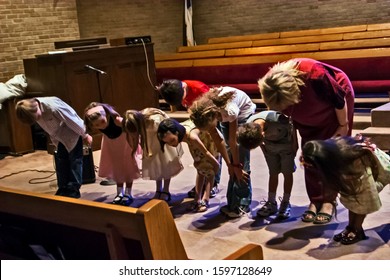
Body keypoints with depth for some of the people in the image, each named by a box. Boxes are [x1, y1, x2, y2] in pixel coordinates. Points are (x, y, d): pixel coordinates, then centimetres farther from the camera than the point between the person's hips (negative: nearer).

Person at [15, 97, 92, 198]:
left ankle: (73, 190, 5)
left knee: (75, 161, -2)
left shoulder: (53, 106, -35)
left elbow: (72, 120, -24)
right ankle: (63, 190, 17)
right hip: (59, 138, 7)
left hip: (73, 134, -7)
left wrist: (85, 135, -14)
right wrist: (54, 140, 15)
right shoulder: (32, 111, -13)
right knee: (60, 163, 8)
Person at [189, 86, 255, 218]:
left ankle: (242, 204, -3)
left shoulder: (230, 109, -42)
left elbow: (233, 141, -29)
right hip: (226, 118, 4)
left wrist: (236, 165, -17)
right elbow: (218, 140, -16)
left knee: (241, 160, -10)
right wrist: (229, 164, -12)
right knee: (232, 157, 2)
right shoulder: (205, 113, -28)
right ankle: (232, 203, 9)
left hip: (244, 114, -4)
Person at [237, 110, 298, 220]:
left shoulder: (277, 119, -42)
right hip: (269, 145, 4)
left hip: (286, 144, -3)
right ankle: (271, 202, 15)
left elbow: (292, 127, -21)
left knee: (287, 173, 0)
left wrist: (295, 145, -11)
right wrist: (263, 147, 2)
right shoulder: (248, 127, -28)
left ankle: (286, 203, 8)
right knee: (273, 173, 8)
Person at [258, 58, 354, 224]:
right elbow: (281, 112, -7)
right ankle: (315, 201, 8)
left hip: (333, 111, -4)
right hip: (308, 116, 5)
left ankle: (329, 202, 2)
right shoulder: (272, 86, -28)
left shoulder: (314, 76, -44)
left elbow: (339, 99, -26)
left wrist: (343, 125, -15)